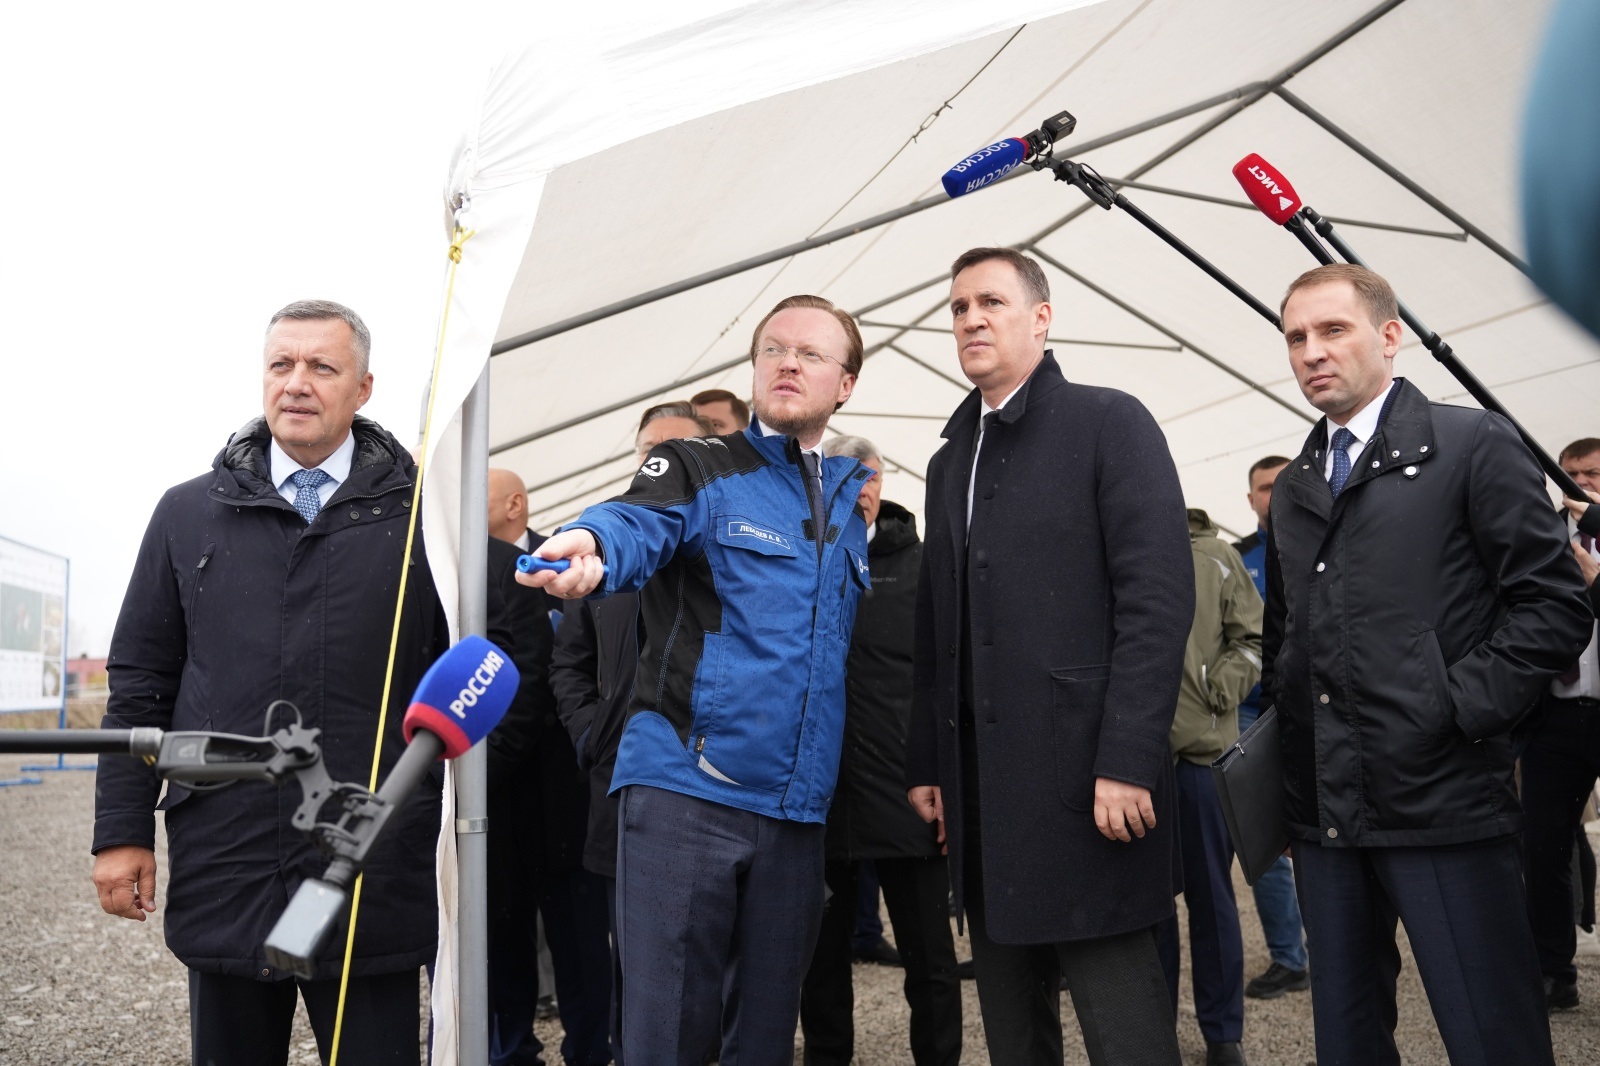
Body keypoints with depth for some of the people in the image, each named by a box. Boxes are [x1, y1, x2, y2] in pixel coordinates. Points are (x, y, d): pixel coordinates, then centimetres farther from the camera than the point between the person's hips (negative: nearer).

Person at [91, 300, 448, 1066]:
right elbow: (139, 683, 11)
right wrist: (122, 829, 6)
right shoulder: (189, 513, 9)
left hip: (375, 878, -2)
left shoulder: (419, 515, 1)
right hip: (223, 873, 3)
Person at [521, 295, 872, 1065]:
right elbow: (637, 525, -21)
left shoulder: (851, 498, 16)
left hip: (797, 806, 5)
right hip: (684, 792, -5)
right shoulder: (699, 470, 1)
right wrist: (589, 547, -43)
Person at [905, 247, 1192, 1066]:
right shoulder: (950, 461, 18)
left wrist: (1127, 761, -18)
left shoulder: (1108, 423, -2)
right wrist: (927, 762, 13)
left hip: (1083, 774, -6)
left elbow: (1159, 597, -12)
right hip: (979, 788, 7)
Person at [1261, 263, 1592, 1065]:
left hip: (1441, 797, -6)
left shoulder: (1474, 446, -1)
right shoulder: (1292, 487, 17)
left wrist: (1453, 709, -13)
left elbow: (1554, 605, -7)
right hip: (1323, 812, 6)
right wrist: (1284, 717, 13)